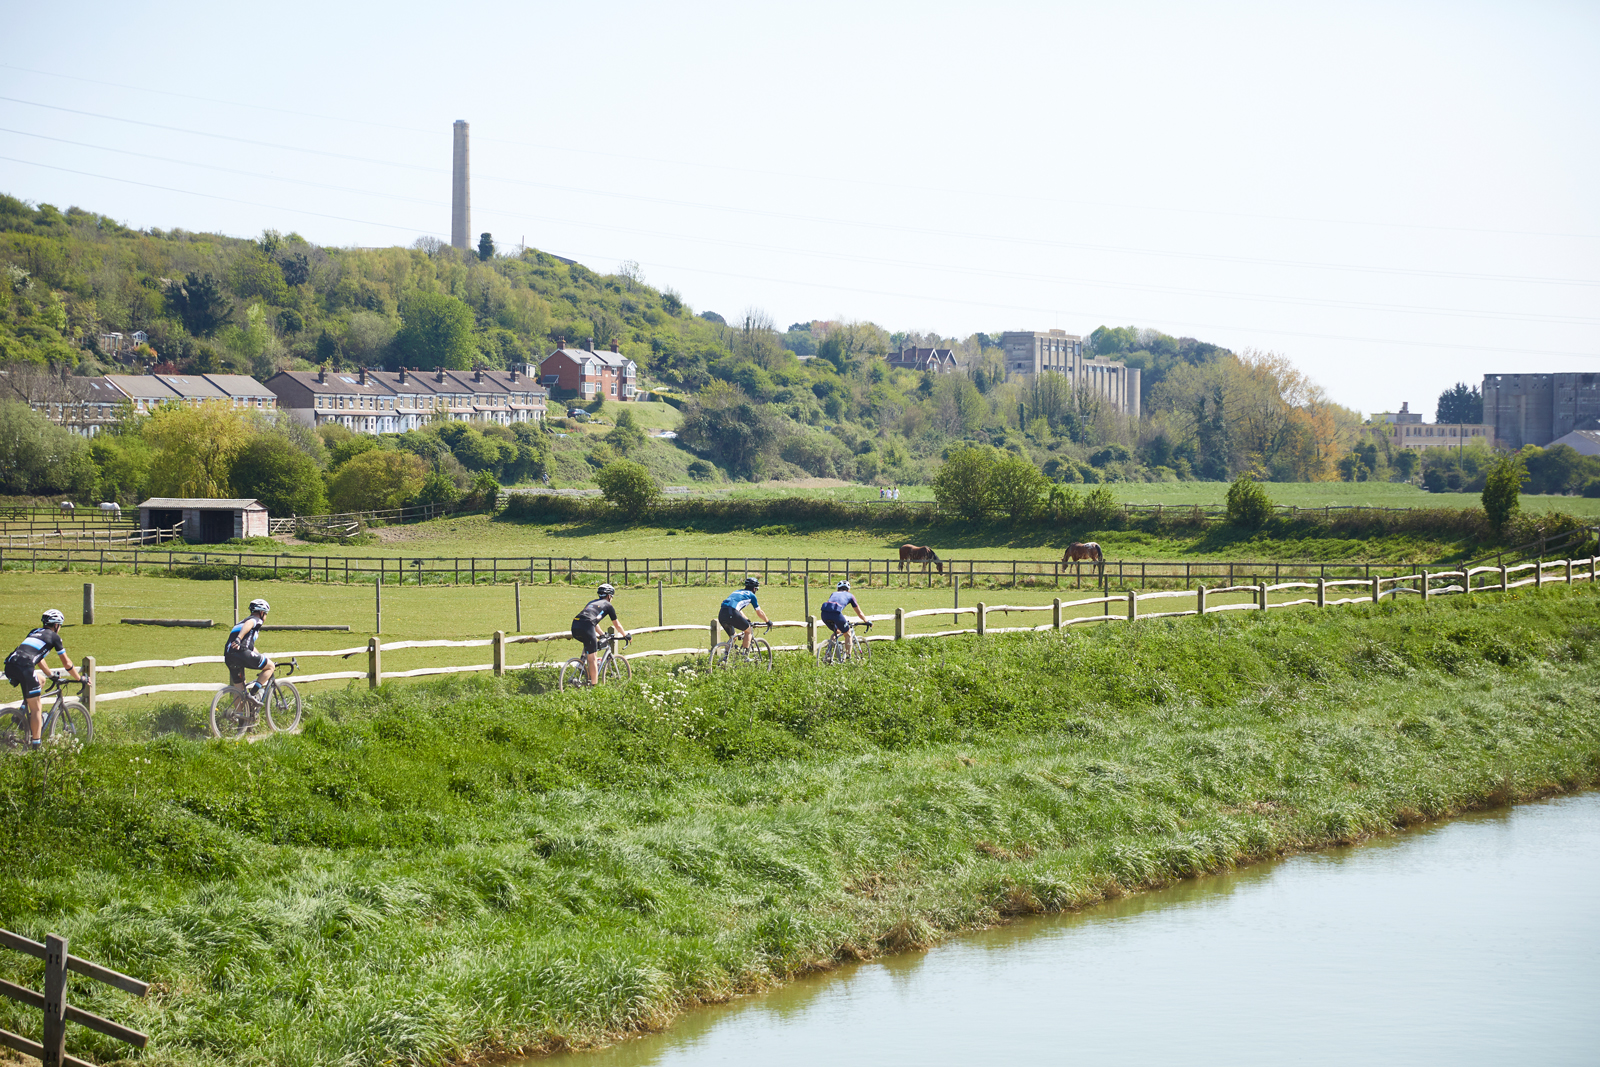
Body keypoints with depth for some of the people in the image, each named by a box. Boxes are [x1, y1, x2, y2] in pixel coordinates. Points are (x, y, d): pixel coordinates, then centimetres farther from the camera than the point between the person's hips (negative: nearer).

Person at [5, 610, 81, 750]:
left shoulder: (34, 632, 31)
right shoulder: (54, 636, 13)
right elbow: (66, 663, 17)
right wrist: (79, 678, 31)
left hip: (10, 666, 7)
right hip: (24, 668, -7)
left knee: (41, 680, 32)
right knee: (36, 709, 3)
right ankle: (36, 743, 4)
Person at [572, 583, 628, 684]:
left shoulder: (592, 602, 34)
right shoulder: (608, 605, 18)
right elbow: (617, 625, 29)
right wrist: (625, 635, 45)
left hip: (574, 627, 6)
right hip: (586, 627, -6)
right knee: (592, 659, 0)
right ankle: (594, 685, 0)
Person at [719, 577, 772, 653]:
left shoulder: (736, 591, 34)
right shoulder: (751, 595, 16)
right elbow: (759, 612, 23)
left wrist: (746, 620, 59)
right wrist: (768, 622, 38)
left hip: (721, 615, 6)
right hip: (731, 614, -6)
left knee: (732, 638, 25)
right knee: (748, 631, 14)